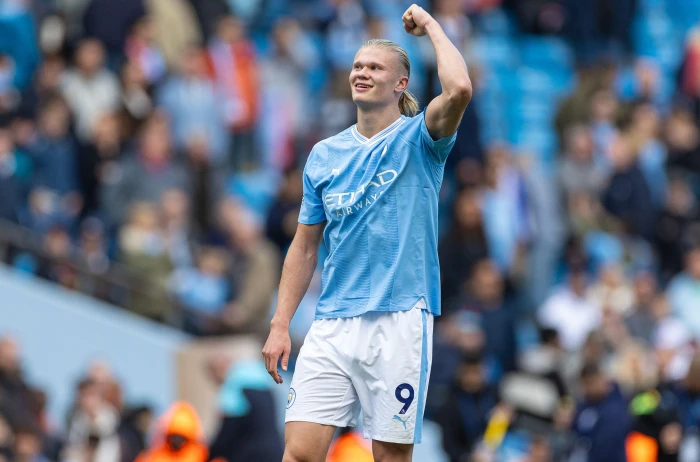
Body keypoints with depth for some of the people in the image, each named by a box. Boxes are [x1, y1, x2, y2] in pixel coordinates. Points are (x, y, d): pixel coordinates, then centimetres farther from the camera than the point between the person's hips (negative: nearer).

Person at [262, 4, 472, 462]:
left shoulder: (417, 139, 1)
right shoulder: (324, 154, 14)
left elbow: (459, 89, -21)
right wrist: (280, 325, 10)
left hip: (399, 322, -3)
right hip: (332, 326, 4)